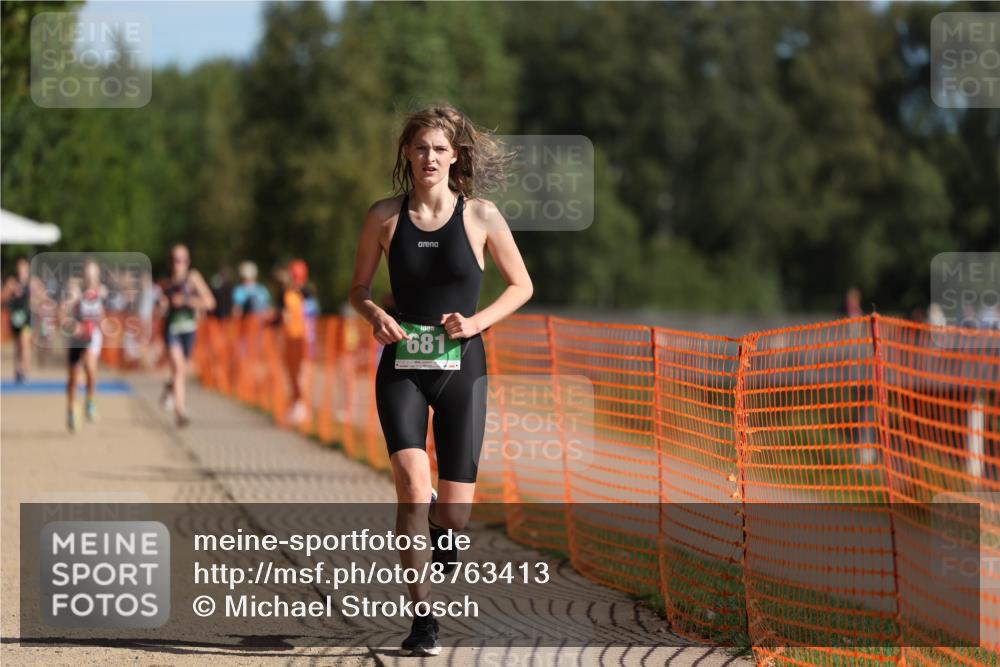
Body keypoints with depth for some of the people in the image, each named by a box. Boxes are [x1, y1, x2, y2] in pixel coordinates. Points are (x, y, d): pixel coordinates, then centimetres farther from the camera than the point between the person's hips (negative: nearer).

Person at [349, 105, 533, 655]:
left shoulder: (480, 216, -1)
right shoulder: (385, 216, 1)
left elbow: (521, 285, 7)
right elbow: (359, 288, 12)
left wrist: (477, 321, -9)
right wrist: (376, 316, -10)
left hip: (461, 368, 0)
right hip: (402, 367, 0)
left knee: (454, 509, 0)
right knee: (413, 485, -22)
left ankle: (441, 525, 40)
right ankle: (421, 616, -14)